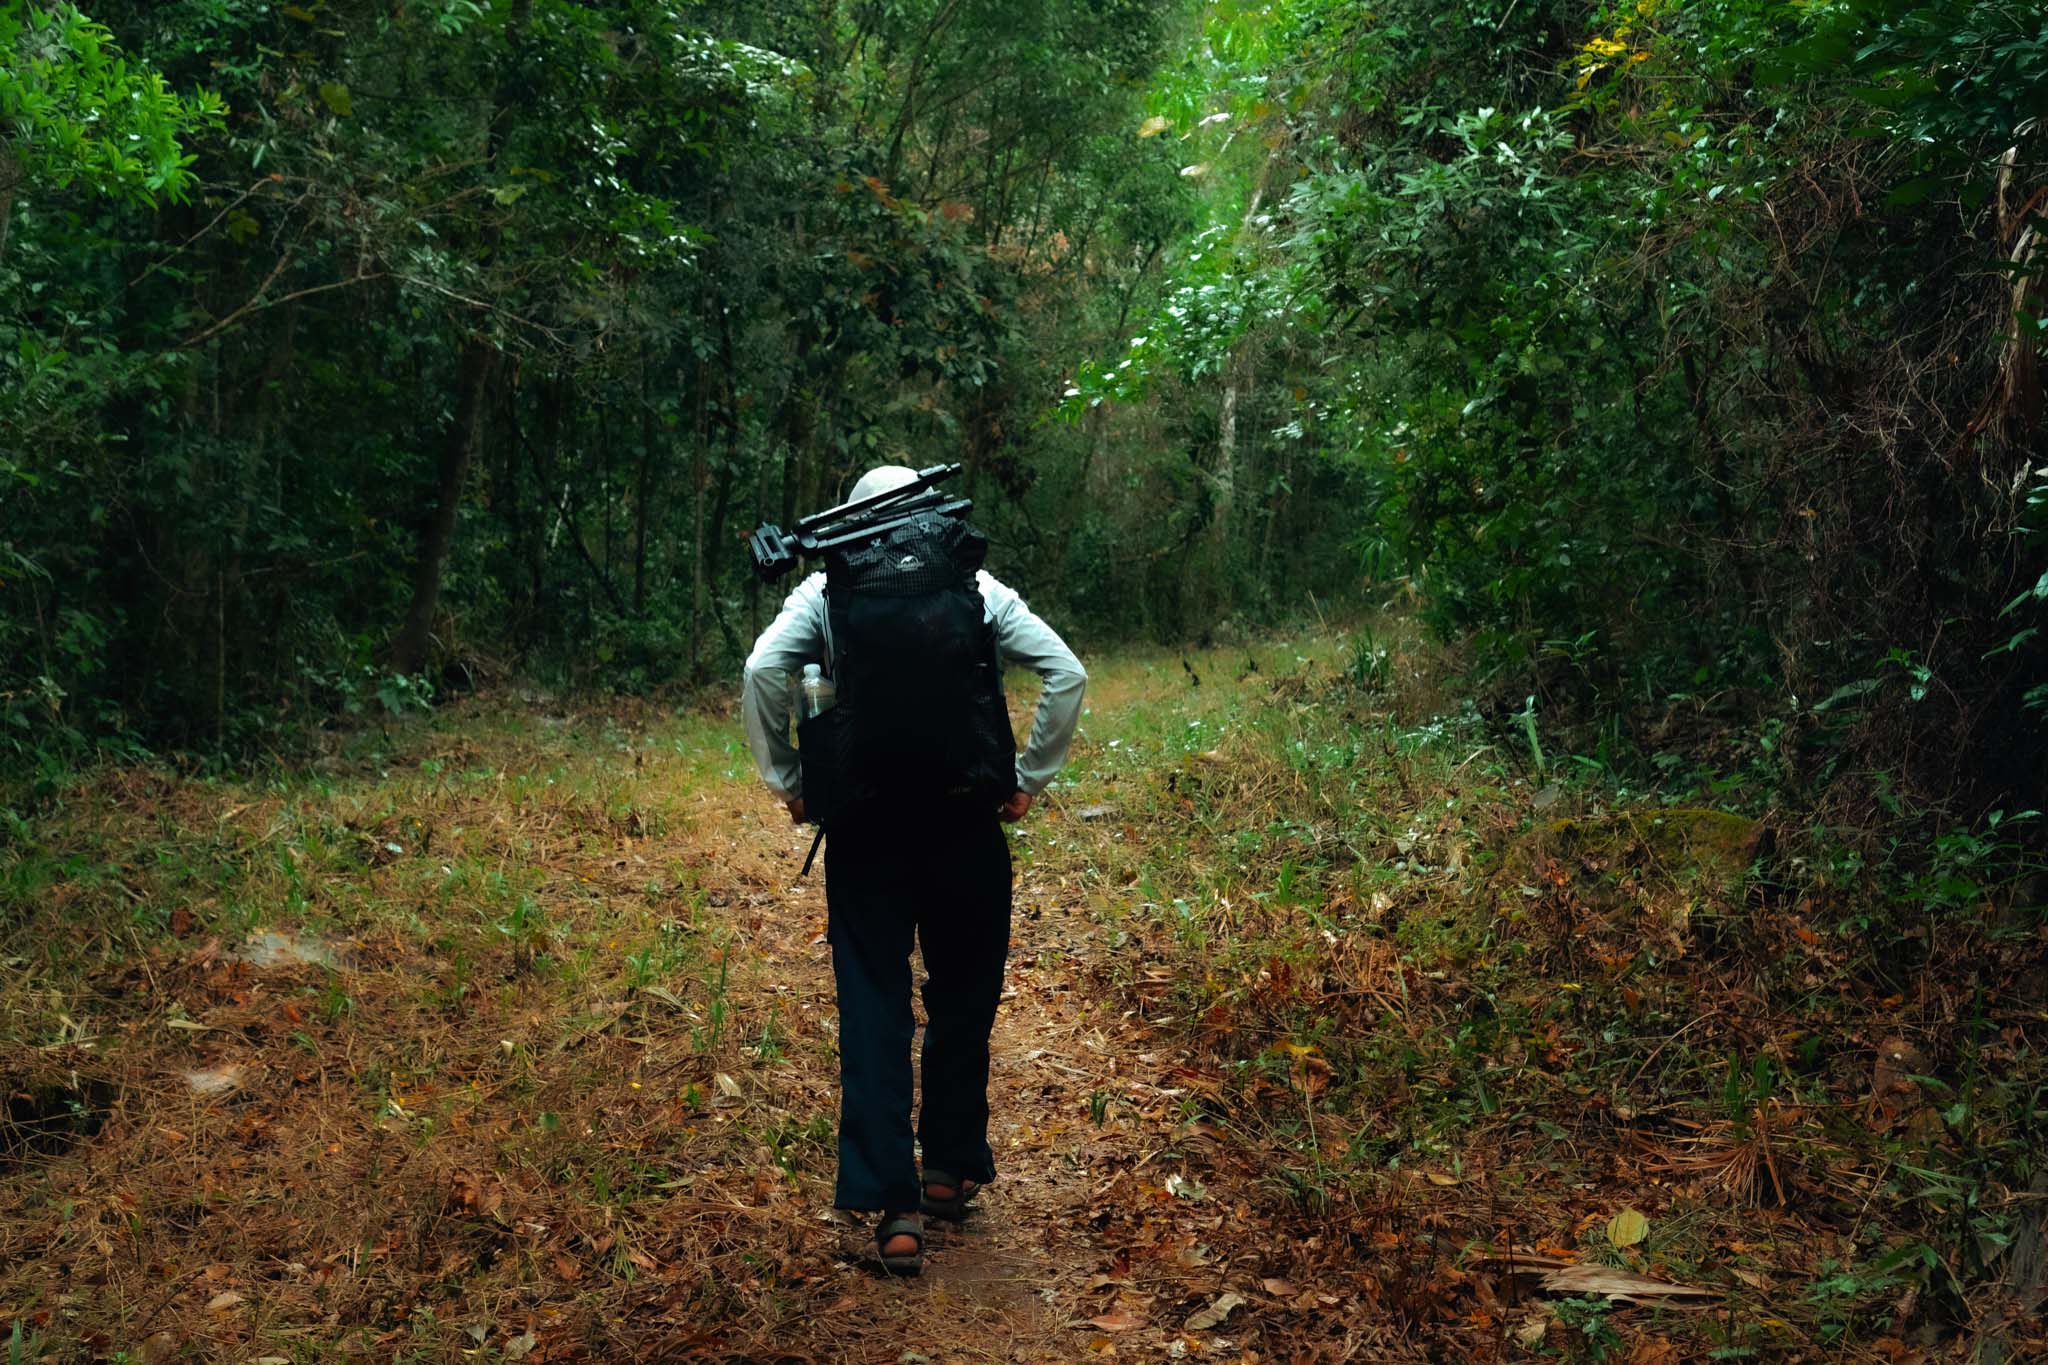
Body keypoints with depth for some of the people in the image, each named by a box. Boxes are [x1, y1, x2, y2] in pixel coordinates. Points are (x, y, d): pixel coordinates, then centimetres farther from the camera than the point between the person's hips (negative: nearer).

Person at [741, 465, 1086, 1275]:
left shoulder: (827, 591, 2)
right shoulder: (977, 587, 3)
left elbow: (763, 670, -12)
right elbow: (1066, 673, -4)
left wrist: (787, 782, -3)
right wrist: (1029, 780, 1)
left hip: (864, 827, 0)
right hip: (965, 822, 1)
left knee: (874, 1011, 5)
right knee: (963, 1002, 17)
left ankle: (894, 1206, 2)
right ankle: (950, 1172, 28)